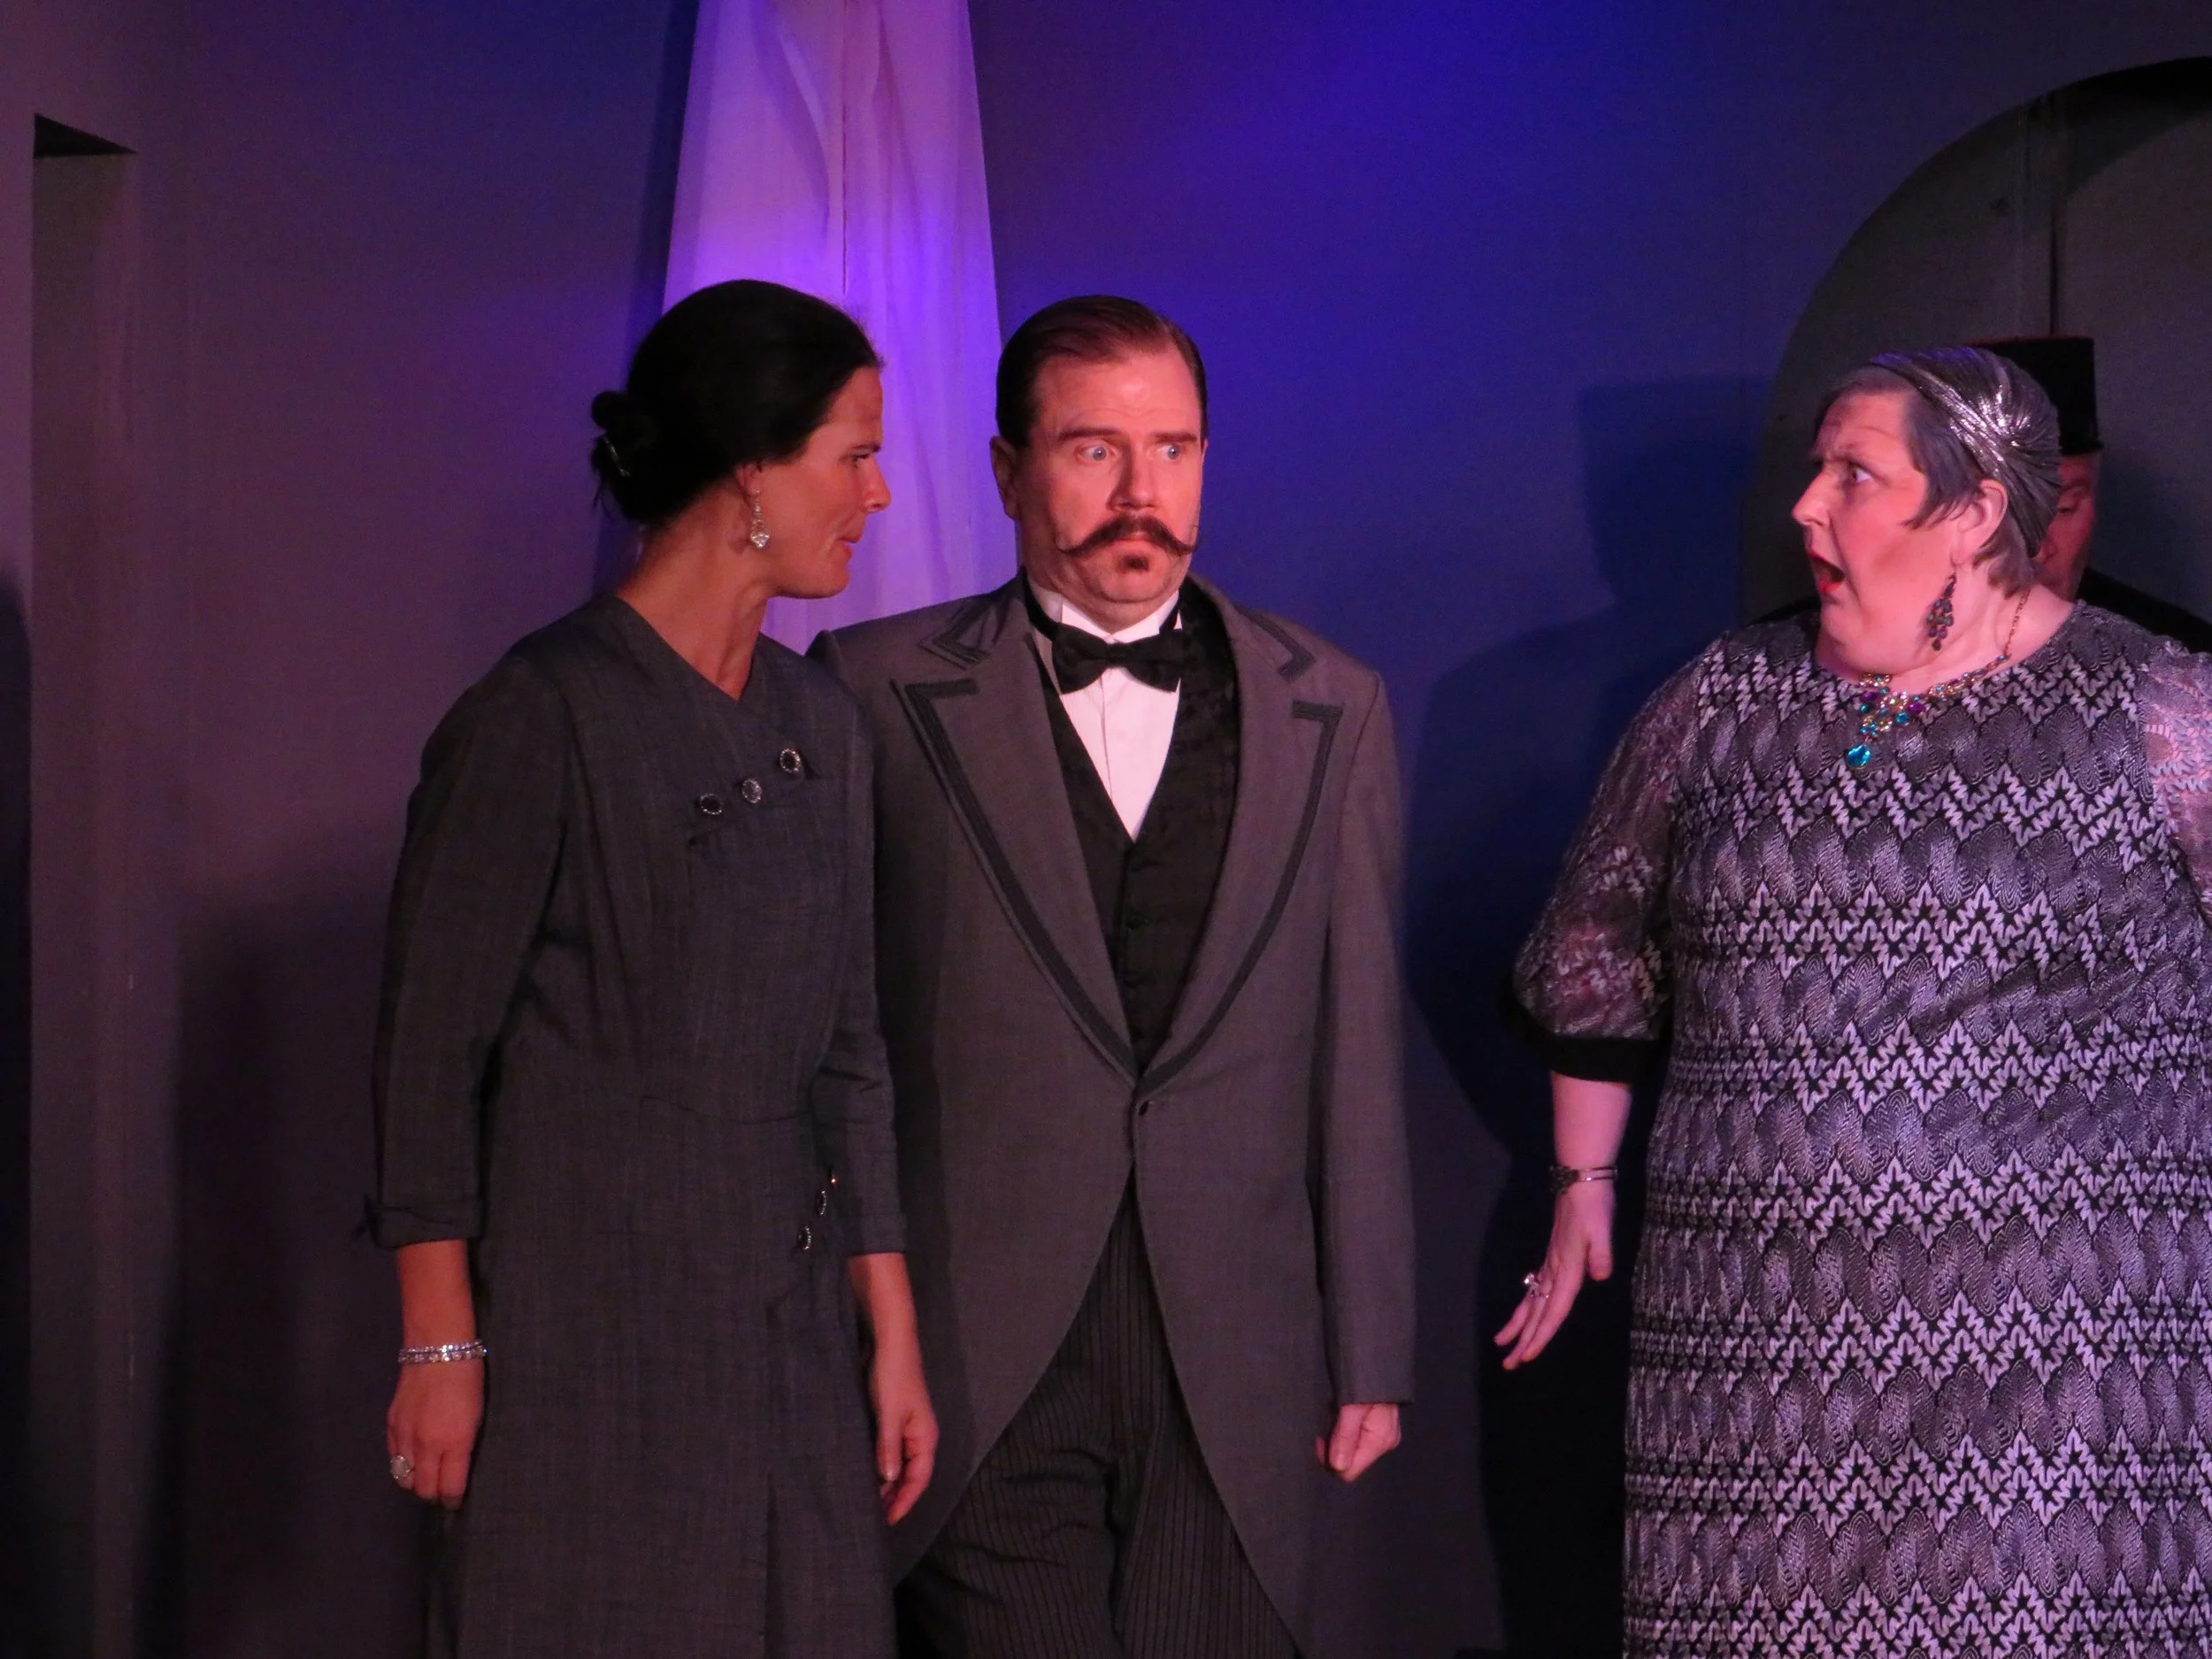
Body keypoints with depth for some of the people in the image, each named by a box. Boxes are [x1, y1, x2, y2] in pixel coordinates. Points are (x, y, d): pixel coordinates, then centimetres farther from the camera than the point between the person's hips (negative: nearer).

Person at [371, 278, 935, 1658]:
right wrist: (441, 1345, -10)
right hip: (592, 1321, -6)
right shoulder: (543, 717, -10)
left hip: (791, 1320, 6)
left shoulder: (821, 726, 10)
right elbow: (432, 1043, -9)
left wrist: (894, 1334, 10)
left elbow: (847, 1050, 13)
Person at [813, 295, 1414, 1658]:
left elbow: (1355, 1050, 10)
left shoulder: (1327, 710, 10)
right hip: (983, 1374, -2)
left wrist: (1372, 1356, 8)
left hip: (1235, 1378, 2)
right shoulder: (880, 696, 2)